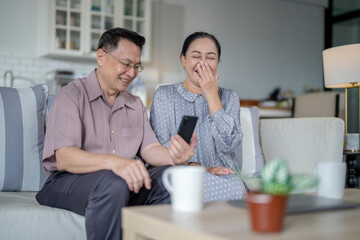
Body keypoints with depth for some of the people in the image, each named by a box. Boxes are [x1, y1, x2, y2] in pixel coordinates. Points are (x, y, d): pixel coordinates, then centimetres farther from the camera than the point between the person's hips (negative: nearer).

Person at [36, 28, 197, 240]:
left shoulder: (136, 105, 19)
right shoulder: (72, 96, -3)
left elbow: (150, 149, 5)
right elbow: (64, 158, -17)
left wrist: (174, 156, -19)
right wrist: (113, 161, -36)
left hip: (125, 183, 6)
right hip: (68, 182, -5)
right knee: (113, 183, -37)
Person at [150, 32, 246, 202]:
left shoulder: (229, 98, 15)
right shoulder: (164, 95, 10)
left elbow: (229, 144, -2)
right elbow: (160, 146, -3)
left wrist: (212, 96, -3)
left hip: (222, 175, 3)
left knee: (236, 187, -34)